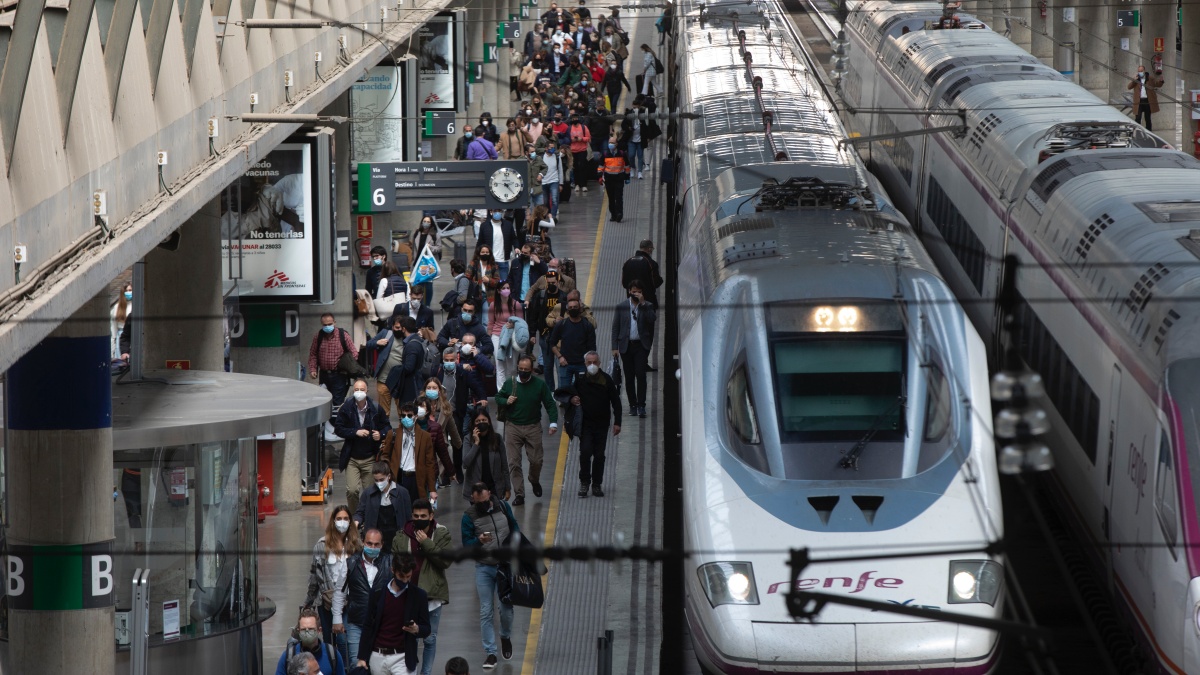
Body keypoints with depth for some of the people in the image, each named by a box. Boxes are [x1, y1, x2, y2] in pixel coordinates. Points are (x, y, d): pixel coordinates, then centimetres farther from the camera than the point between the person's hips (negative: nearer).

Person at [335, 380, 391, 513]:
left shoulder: (376, 409, -1)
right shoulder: (346, 409, -3)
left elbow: (387, 427, 9)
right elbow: (338, 429, -3)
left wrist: (381, 434, -12)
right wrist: (356, 432, -16)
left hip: (370, 458, 1)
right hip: (351, 459, -1)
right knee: (352, 490, -11)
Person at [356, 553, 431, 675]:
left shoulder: (418, 596, 1)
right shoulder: (378, 595, 4)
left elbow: (426, 630, 4)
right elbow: (368, 627, 8)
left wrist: (417, 629, -20)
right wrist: (362, 658, 3)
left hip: (402, 658, -3)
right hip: (377, 657, 3)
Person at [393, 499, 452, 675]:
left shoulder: (441, 534, -3)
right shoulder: (402, 536, -3)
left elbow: (446, 560, -13)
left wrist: (427, 543, -19)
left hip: (432, 594, 0)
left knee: (430, 639, 10)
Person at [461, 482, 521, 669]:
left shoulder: (503, 507, -1)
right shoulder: (469, 516, -8)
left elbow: (514, 526, 14)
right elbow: (466, 544, -9)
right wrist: (479, 541, -29)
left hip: (505, 565, 1)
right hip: (484, 568, -1)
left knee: (506, 607, 2)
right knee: (486, 611, -1)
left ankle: (506, 636, 33)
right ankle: (490, 652, 4)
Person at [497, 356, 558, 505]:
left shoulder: (540, 385, -1)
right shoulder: (509, 383, 1)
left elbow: (550, 404, 1)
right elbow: (498, 398, 13)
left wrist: (553, 423, -10)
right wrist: (506, 402, -10)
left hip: (533, 427, 0)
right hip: (513, 427, 0)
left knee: (536, 460, 3)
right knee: (514, 462, -5)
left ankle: (534, 481, 36)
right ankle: (519, 494, 1)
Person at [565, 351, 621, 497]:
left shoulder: (606, 380, -1)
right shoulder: (580, 379, -2)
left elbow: (616, 402, 3)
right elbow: (571, 393, 11)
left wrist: (617, 422, -1)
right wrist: (572, 400, -14)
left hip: (602, 424, 1)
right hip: (585, 423, -1)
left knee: (599, 455, 5)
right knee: (585, 452, -13)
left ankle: (597, 484, 15)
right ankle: (584, 483, 1)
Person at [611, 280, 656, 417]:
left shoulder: (647, 306, 6)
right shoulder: (621, 307, 8)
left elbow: (651, 320, -13)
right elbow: (615, 328, 8)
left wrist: (643, 304, -15)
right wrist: (615, 347, 1)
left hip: (641, 345, -2)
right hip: (626, 345, 2)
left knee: (640, 374, -12)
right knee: (629, 376, 5)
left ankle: (641, 406, -11)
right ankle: (633, 404, 13)